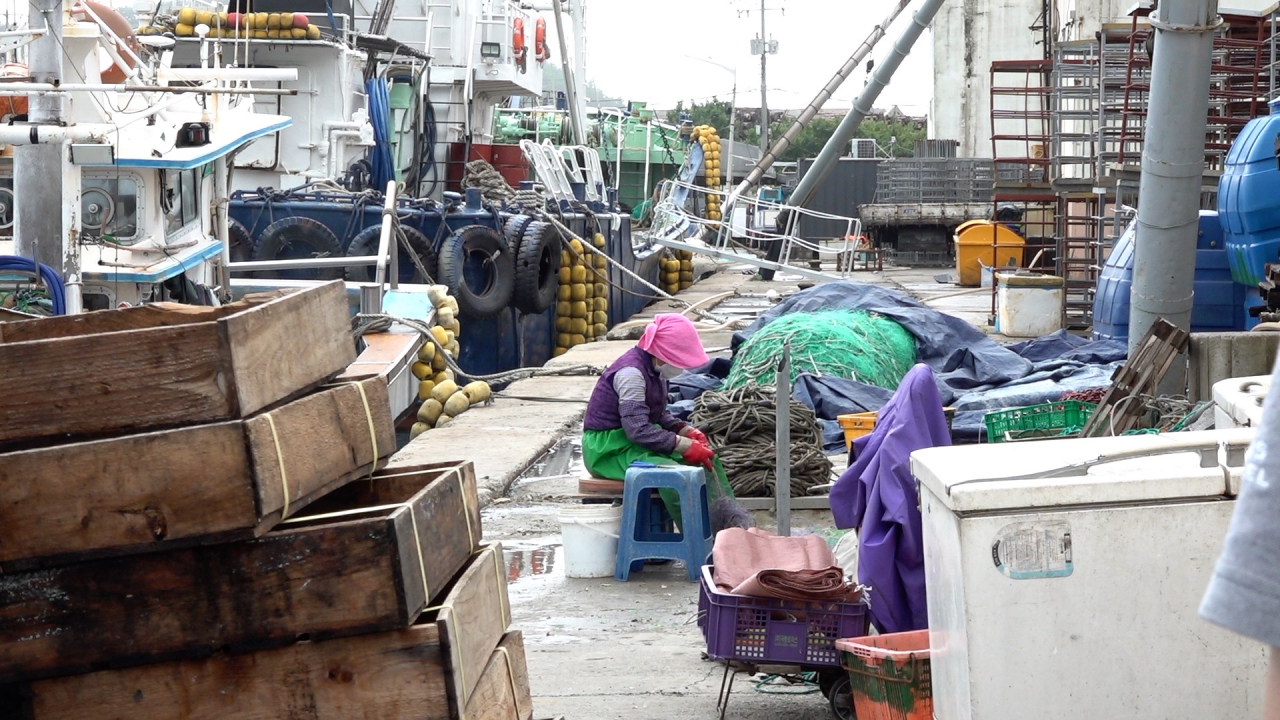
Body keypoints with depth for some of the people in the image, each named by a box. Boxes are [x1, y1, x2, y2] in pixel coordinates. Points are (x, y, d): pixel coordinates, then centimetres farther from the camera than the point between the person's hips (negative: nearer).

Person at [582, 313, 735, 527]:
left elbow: (659, 415, 15)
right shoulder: (631, 373, -23)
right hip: (607, 449, -10)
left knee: (708, 459, 3)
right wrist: (685, 446, -27)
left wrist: (686, 430, -3)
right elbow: (637, 429, -29)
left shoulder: (653, 369, 6)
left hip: (638, 441, 10)